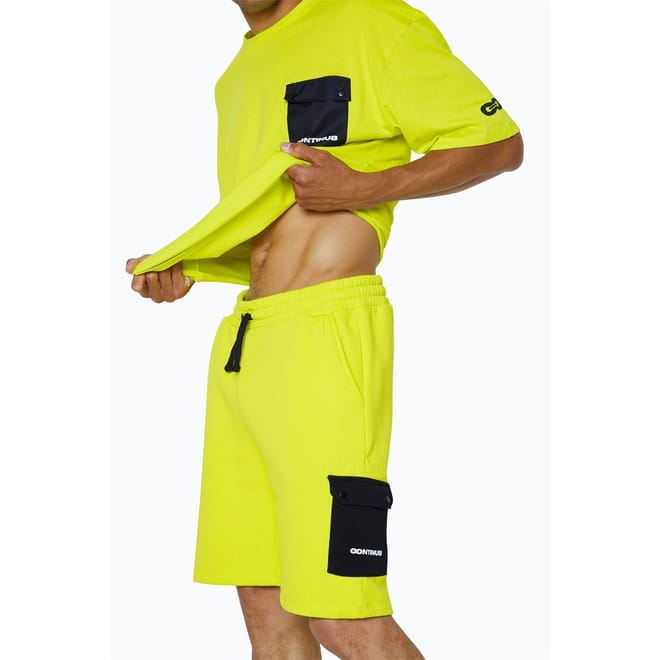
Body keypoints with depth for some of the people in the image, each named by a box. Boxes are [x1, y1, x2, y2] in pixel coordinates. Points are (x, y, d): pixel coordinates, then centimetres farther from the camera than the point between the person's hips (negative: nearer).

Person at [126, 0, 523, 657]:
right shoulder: (238, 74, 22)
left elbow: (501, 143, -3)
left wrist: (362, 188, -15)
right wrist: (184, 266, 13)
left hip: (326, 332, -8)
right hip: (239, 346, 8)